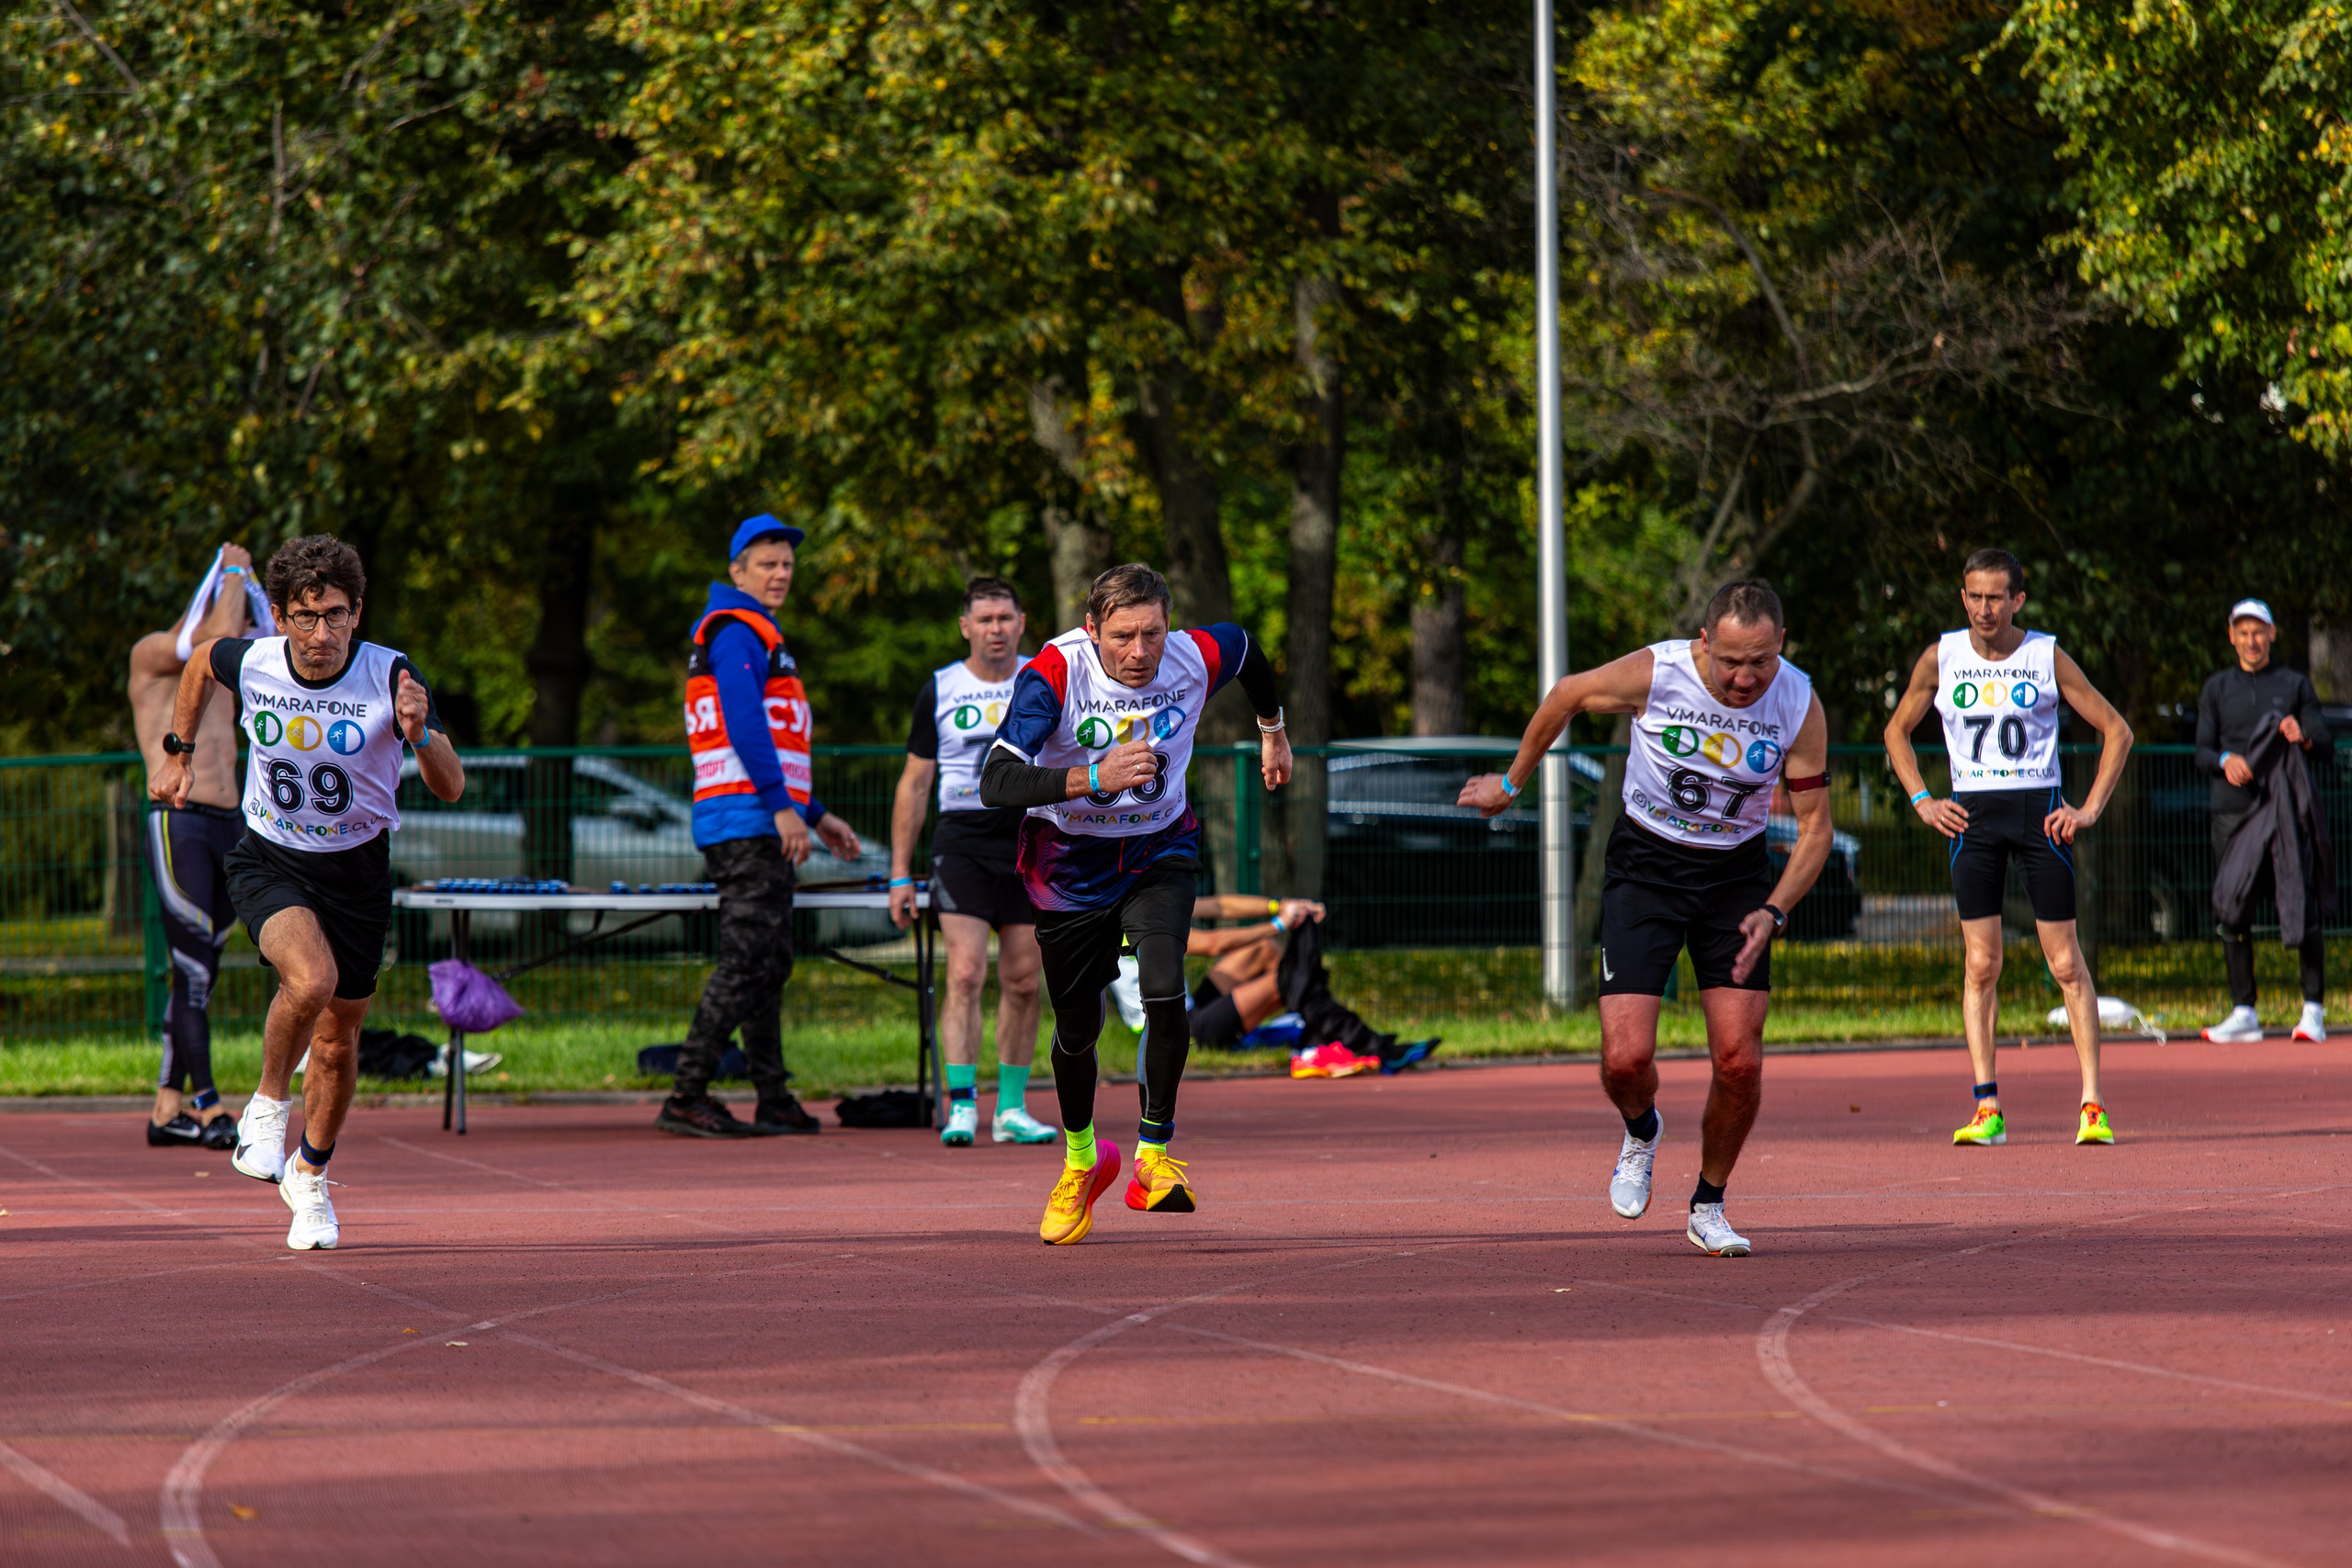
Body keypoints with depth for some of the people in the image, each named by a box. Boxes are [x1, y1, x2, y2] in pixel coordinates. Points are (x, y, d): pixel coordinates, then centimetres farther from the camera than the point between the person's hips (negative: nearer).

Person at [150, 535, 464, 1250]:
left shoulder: (390, 676, -21)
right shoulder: (250, 662, -16)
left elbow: (451, 788, -23)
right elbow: (200, 662, 11)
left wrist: (420, 734, -43)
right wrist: (177, 754, 13)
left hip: (357, 869, 1)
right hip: (269, 861, -1)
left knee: (337, 1039, 12)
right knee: (311, 978, -32)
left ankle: (311, 1175, 38)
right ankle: (267, 1103, -5)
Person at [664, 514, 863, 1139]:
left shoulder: (755, 636, 25)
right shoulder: (738, 633, -8)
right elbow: (745, 725, -20)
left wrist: (817, 816, 29)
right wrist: (783, 807, -24)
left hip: (764, 828, 11)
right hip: (746, 823, -11)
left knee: (769, 964, 11)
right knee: (746, 961, -14)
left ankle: (774, 1103, 13)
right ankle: (685, 1099, -17)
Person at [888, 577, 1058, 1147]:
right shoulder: (939, 691, 4)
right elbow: (913, 784, 7)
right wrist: (900, 873, 3)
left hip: (1032, 843, 2)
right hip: (963, 841, -2)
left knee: (1022, 982, 3)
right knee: (966, 975, -14)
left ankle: (1011, 1110, 12)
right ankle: (961, 1107, -16)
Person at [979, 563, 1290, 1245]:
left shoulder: (1199, 659, -20)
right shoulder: (1054, 674, -29)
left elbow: (1249, 648, 7)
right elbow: (996, 785, -38)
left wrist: (1273, 730, 24)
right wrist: (1094, 779, -49)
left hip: (1158, 854, 1)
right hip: (1070, 863, -1)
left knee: (1164, 993, -24)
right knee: (1076, 1028, 12)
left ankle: (1155, 1154, -7)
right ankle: (1081, 1159, 40)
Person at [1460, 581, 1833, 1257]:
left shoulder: (1799, 706, -16)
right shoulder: (1652, 674, -21)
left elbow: (1815, 827, -7)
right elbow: (1565, 698, -1)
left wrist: (1773, 912, -22)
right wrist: (1511, 783, 12)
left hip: (1735, 873, 1)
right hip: (1645, 864, -1)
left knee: (1739, 1060, -8)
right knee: (1626, 1057, -13)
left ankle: (1708, 1207, 16)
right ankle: (1641, 1132, 24)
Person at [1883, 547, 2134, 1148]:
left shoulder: (2047, 657, -2)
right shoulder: (1941, 658, 3)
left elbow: (2117, 731, 5)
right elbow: (1897, 731, 18)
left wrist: (2090, 809, -4)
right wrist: (1922, 801, 5)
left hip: (2039, 809, -2)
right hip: (1972, 815, 2)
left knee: (2066, 964, -5)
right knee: (1981, 965, -3)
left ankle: (2093, 1105, -3)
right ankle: (1986, 1108, -2)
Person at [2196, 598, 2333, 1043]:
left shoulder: (2295, 684, 12)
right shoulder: (2217, 689, 15)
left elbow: (2325, 744, 6)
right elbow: (2202, 752, 9)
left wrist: (2302, 738, -17)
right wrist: (2225, 760, -14)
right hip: (2233, 812, 2)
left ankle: (2313, 1010, -8)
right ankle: (2243, 1014, 6)